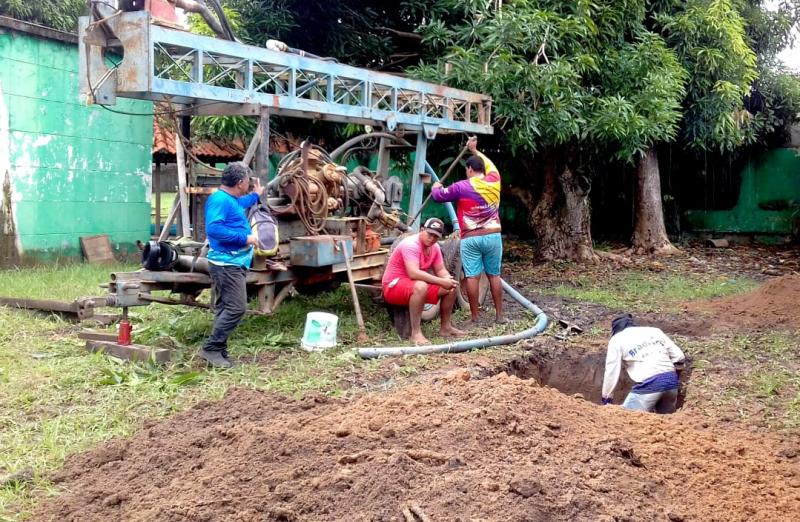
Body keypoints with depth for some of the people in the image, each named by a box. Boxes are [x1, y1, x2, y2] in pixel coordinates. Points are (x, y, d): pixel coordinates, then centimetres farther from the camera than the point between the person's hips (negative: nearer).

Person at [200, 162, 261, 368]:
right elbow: (213, 228, -29)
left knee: (225, 308, 13)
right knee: (236, 308, -13)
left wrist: (256, 195, 48)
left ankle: (219, 351, 19)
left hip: (232, 264, 11)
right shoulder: (220, 200, -17)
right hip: (226, 264, -11)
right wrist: (244, 238, -24)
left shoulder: (231, 200, 16)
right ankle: (211, 348, -6)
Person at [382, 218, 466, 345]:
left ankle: (445, 327, 11)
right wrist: (441, 281, -33)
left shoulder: (435, 247, 2)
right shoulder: (411, 244, -24)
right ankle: (416, 333, -32)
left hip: (416, 284, 9)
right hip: (393, 286, -9)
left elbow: (440, 270, 8)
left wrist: (448, 279, -17)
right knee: (420, 286, -39)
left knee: (451, 287, -1)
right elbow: (413, 273, -35)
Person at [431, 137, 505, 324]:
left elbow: (439, 196, 6)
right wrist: (475, 151, 40)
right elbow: (490, 165, 28)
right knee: (494, 275, 9)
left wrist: (436, 188, 29)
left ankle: (475, 316, 3)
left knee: (472, 276, 0)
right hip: (493, 236, 3)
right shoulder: (494, 181, 6)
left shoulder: (462, 186, -5)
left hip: (471, 238, -3)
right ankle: (499, 315, 12)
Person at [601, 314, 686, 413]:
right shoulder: (654, 331, 22)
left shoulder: (617, 340, 10)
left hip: (649, 385, -5)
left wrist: (606, 398, 15)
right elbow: (680, 357, 17)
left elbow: (611, 372, 7)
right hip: (671, 380, 6)